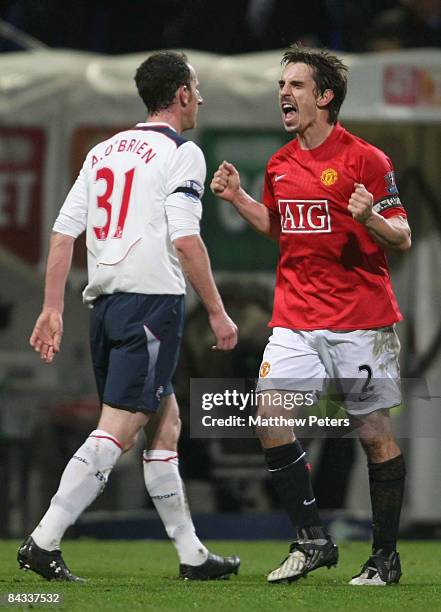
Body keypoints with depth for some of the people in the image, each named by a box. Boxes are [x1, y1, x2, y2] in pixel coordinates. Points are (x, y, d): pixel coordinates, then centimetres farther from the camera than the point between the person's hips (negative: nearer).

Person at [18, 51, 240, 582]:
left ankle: (191, 553, 18)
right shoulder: (181, 153, -4)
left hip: (104, 300, 8)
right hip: (153, 299, -8)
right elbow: (184, 239, -14)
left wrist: (53, 309, 13)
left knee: (165, 422, 15)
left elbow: (63, 232, 12)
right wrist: (217, 312, -8)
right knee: (117, 429, -10)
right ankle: (44, 542, -18)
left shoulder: (104, 150, 17)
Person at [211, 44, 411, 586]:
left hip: (361, 319, -5)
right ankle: (313, 540, 4)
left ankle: (385, 556, 12)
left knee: (375, 434, 0)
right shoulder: (280, 164, 11)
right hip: (295, 318, 5)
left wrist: (370, 219, -26)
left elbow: (402, 238, -7)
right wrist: (237, 199, 15)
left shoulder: (365, 160, -7)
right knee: (269, 420, -8)